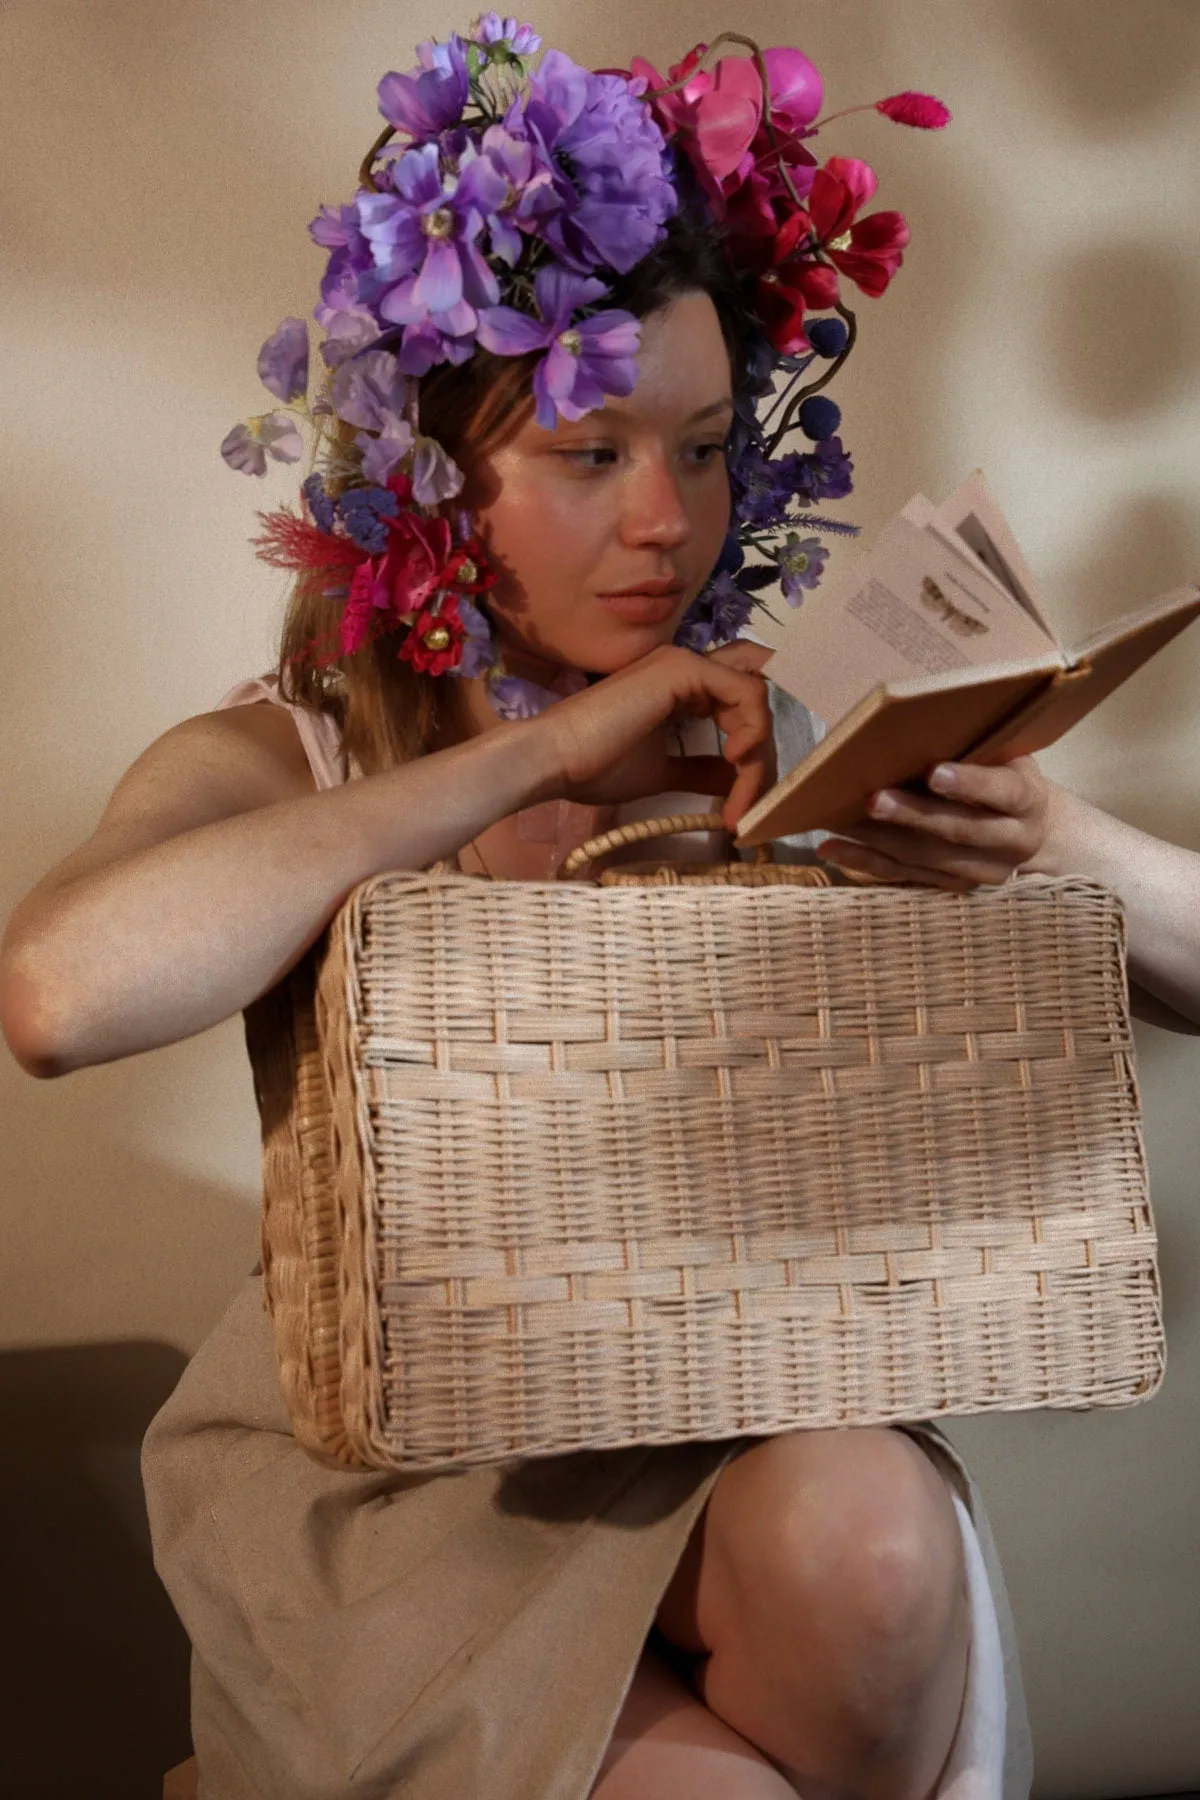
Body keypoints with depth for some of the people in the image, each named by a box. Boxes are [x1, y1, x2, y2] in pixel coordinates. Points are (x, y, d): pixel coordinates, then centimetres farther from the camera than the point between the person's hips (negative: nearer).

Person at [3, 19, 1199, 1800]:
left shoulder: (777, 743, 1)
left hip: (727, 1412, 2)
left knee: (864, 1535, -30)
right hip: (392, 1445, -2)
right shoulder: (275, 761, -5)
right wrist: (537, 756, -26)